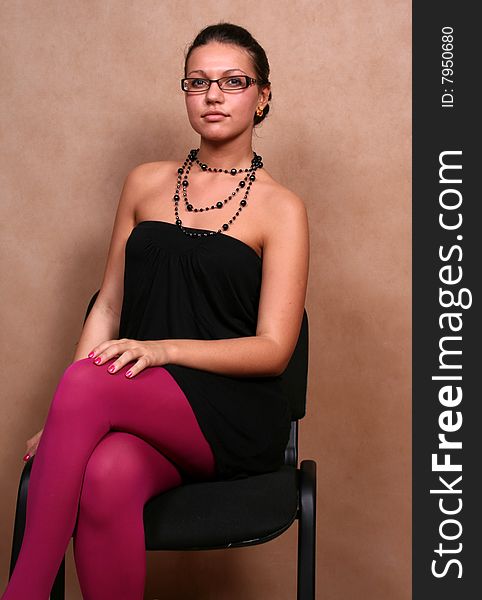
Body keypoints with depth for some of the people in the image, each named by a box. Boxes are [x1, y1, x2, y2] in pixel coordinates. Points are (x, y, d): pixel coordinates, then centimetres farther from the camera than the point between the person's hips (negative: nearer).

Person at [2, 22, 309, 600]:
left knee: (87, 381, -31)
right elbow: (108, 305, 14)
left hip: (235, 416, -3)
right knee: (106, 477, -34)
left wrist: (164, 348, -20)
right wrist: (65, 419, 0)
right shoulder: (146, 182, 16)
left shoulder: (281, 209, 3)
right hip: (139, 409, 3)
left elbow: (273, 349, -4)